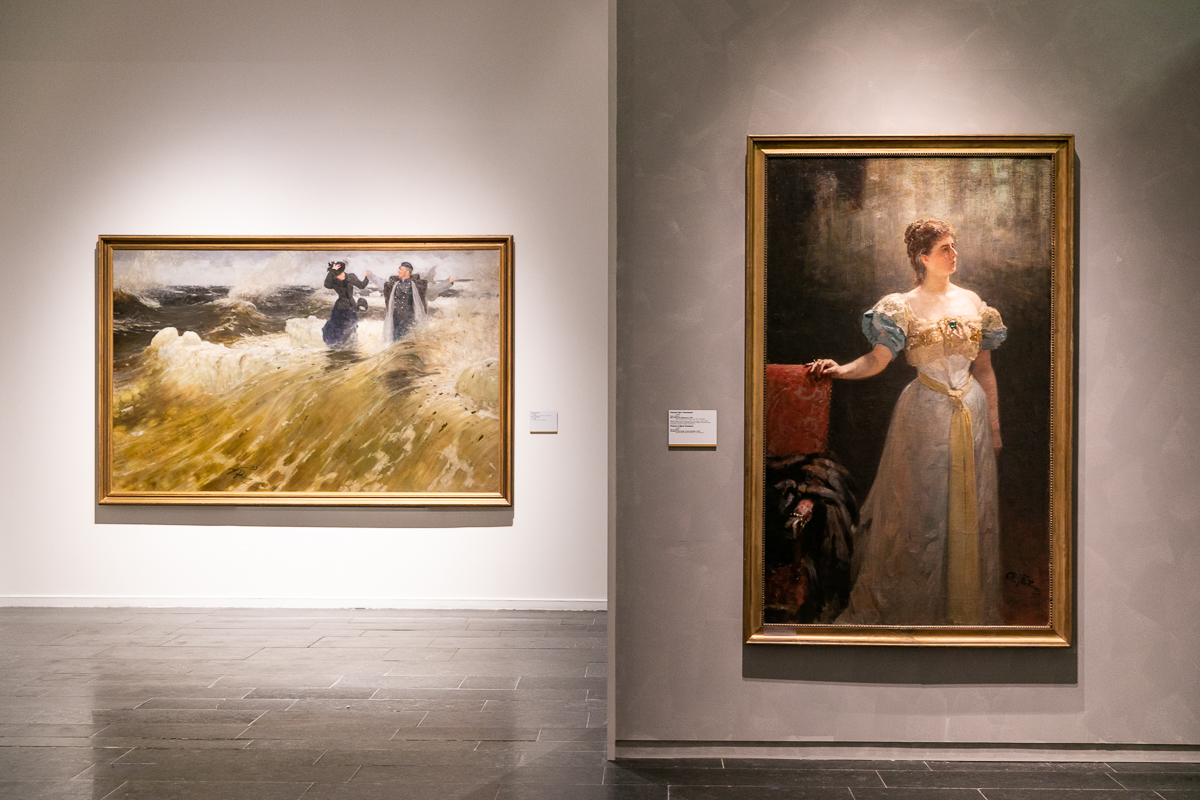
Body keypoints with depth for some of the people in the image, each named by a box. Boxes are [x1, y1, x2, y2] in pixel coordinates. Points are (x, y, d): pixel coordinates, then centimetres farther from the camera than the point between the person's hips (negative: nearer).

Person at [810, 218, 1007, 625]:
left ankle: (969, 607, 21)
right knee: (919, 507, 1)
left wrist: (994, 424, 11)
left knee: (971, 509, 8)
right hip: (926, 413, -4)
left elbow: (984, 368, 12)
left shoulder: (973, 302, 9)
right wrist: (840, 369, -30)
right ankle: (913, 606, 14)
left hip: (971, 410, 4)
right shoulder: (904, 307, -2)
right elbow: (877, 359, -11)